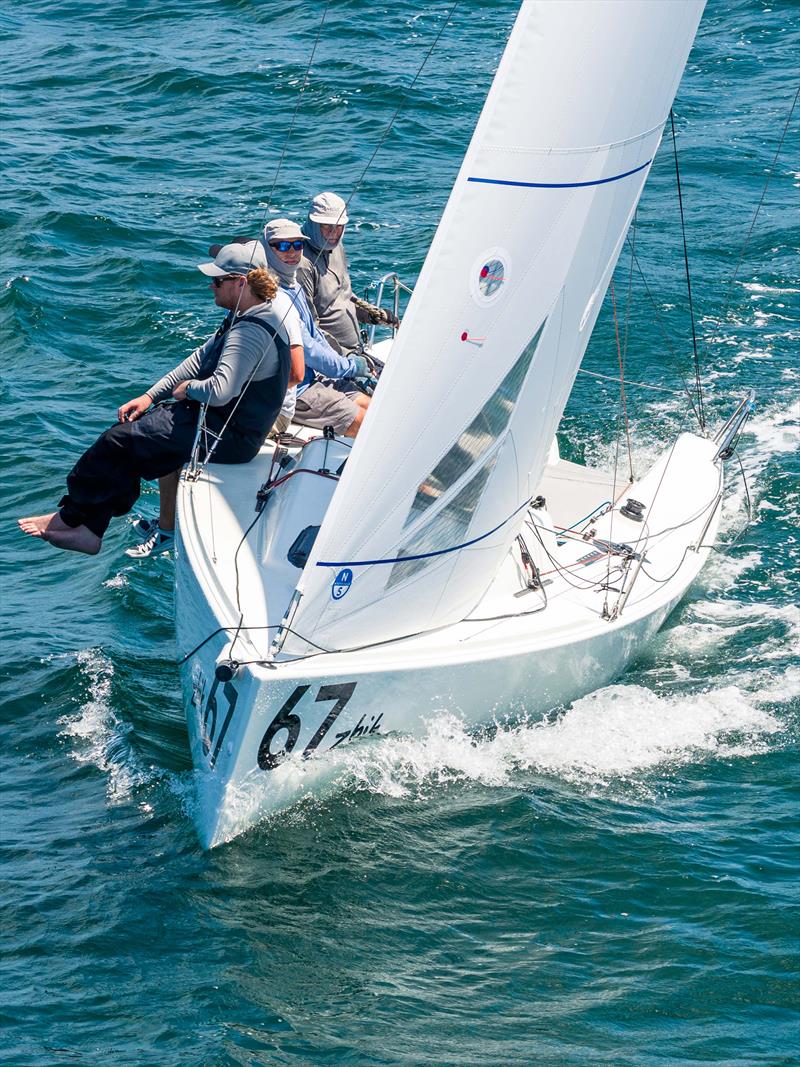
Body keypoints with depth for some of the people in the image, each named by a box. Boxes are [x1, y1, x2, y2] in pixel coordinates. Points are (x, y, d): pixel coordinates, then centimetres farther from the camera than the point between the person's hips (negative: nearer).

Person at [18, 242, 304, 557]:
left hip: (229, 436, -11)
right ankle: (89, 529, 10)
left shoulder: (251, 331, -27)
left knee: (119, 440, -7)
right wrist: (151, 396, 6)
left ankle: (71, 516, 13)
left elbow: (220, 391, -37)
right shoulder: (243, 317, 7)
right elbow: (201, 358, 12)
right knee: (133, 425, 12)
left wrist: (187, 389, -13)